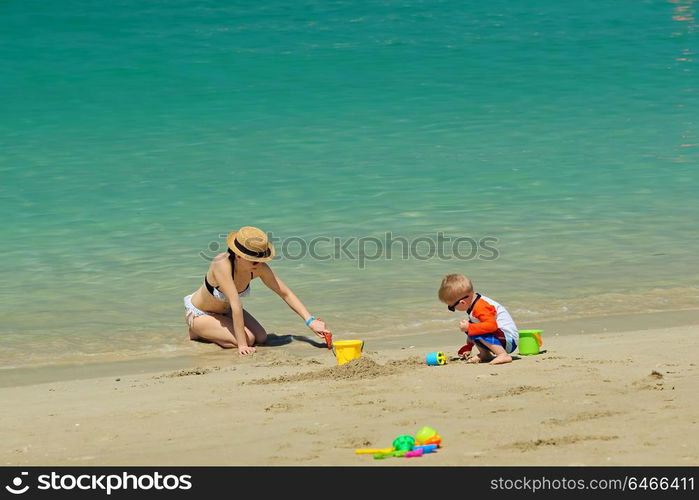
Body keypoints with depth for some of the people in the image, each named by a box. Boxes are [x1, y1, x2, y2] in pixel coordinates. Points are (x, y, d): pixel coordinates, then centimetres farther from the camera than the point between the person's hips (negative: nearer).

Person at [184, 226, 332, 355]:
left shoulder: (259, 268, -20)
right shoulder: (222, 264, -38)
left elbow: (286, 294, -13)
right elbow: (236, 305, -40)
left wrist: (310, 321, -23)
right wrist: (242, 345, -39)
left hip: (224, 310, 7)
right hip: (198, 314, -7)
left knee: (261, 338, -5)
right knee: (248, 339, -21)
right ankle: (199, 333, 1)